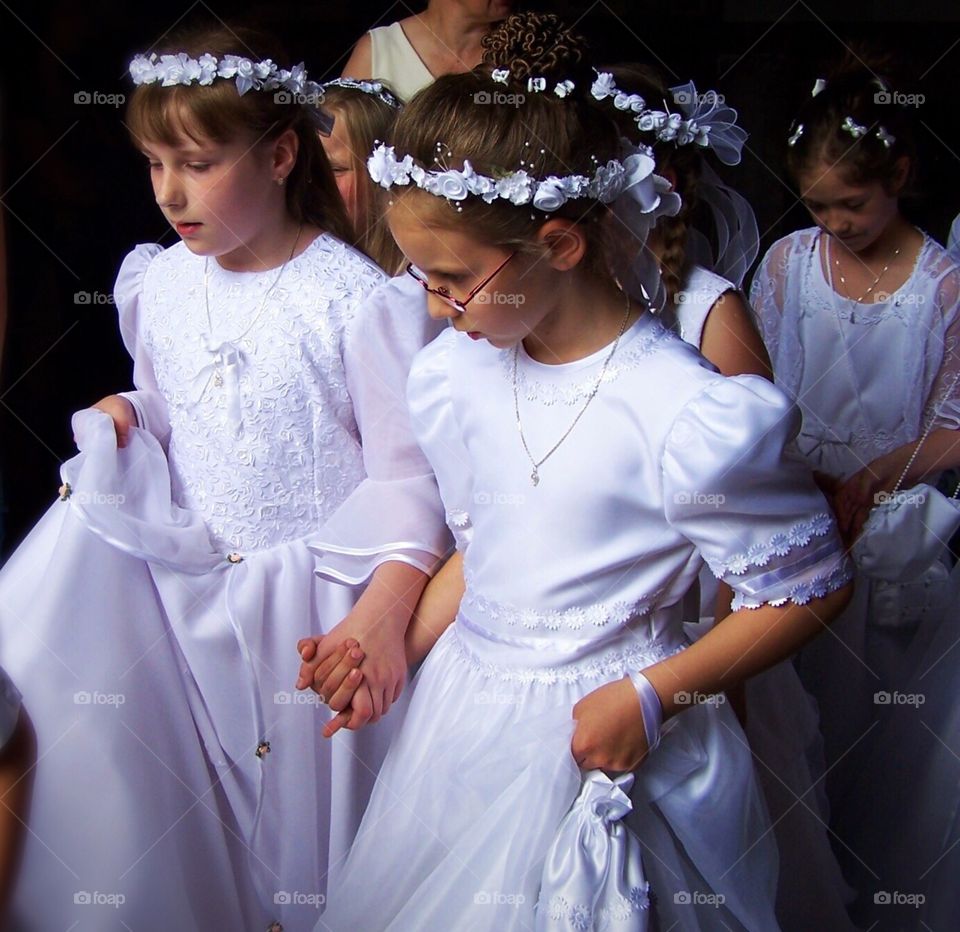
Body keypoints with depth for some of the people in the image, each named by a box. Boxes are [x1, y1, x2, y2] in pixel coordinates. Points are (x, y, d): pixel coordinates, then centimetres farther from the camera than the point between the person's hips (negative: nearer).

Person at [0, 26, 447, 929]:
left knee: (302, 810, 8)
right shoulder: (158, 285, 2)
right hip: (181, 573, 5)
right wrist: (124, 421, -4)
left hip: (310, 596, -4)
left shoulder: (360, 301, -16)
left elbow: (407, 477, -14)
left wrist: (384, 611, -25)